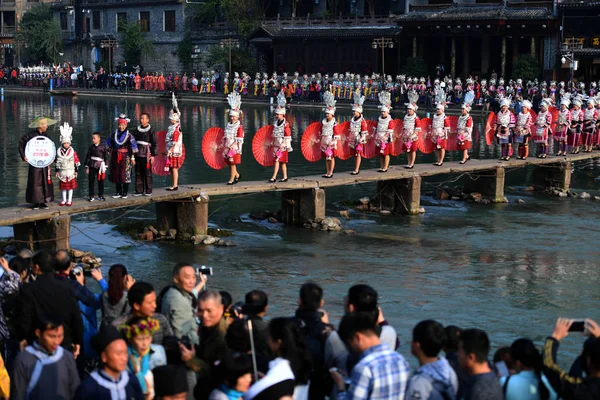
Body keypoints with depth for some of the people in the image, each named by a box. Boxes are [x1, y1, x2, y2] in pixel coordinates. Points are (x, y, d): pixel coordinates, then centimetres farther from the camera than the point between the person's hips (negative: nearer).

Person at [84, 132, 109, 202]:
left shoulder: (103, 147, -2)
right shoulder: (91, 147, 3)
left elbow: (106, 157, 1)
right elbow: (88, 156, 6)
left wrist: (105, 167, -1)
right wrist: (87, 167, 4)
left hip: (100, 166, -1)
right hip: (92, 166, 1)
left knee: (100, 181, 5)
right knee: (91, 181, 3)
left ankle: (101, 195, 16)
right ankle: (91, 196, 9)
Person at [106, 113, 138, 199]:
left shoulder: (129, 136, -4)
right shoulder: (114, 135, 7)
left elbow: (133, 147, -4)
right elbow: (109, 145, 13)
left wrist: (132, 157, -7)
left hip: (125, 156, -4)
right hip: (115, 156, 4)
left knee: (125, 174, -4)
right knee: (116, 174, 6)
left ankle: (125, 193, 4)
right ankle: (118, 192, 15)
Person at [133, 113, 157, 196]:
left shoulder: (151, 130, -3)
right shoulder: (137, 130, 12)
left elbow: (155, 144, -4)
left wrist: (153, 155, -10)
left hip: (146, 155, -5)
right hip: (137, 154, 5)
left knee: (147, 173, -1)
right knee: (138, 173, 5)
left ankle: (148, 191, 5)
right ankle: (139, 190, 11)